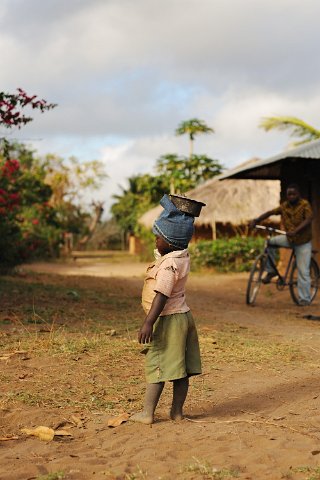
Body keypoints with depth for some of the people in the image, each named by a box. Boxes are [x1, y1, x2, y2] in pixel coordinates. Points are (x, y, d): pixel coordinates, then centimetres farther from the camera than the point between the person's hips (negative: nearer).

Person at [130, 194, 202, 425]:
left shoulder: (169, 264, -21)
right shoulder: (183, 256, 7)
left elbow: (162, 296, -27)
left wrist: (148, 323, -28)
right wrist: (173, 211, 19)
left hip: (168, 319, -9)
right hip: (183, 315, 10)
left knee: (156, 366, -2)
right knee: (181, 368, 11)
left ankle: (148, 413, 4)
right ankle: (177, 411, 18)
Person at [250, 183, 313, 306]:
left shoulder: (305, 205, -15)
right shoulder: (284, 206, -1)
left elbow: (308, 220, -29)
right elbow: (271, 212, -2)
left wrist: (295, 231, -44)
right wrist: (257, 220, -18)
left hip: (303, 242, -5)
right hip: (288, 239, 5)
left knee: (303, 271, -7)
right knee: (269, 242, -14)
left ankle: (304, 299, 3)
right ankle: (271, 271, -1)